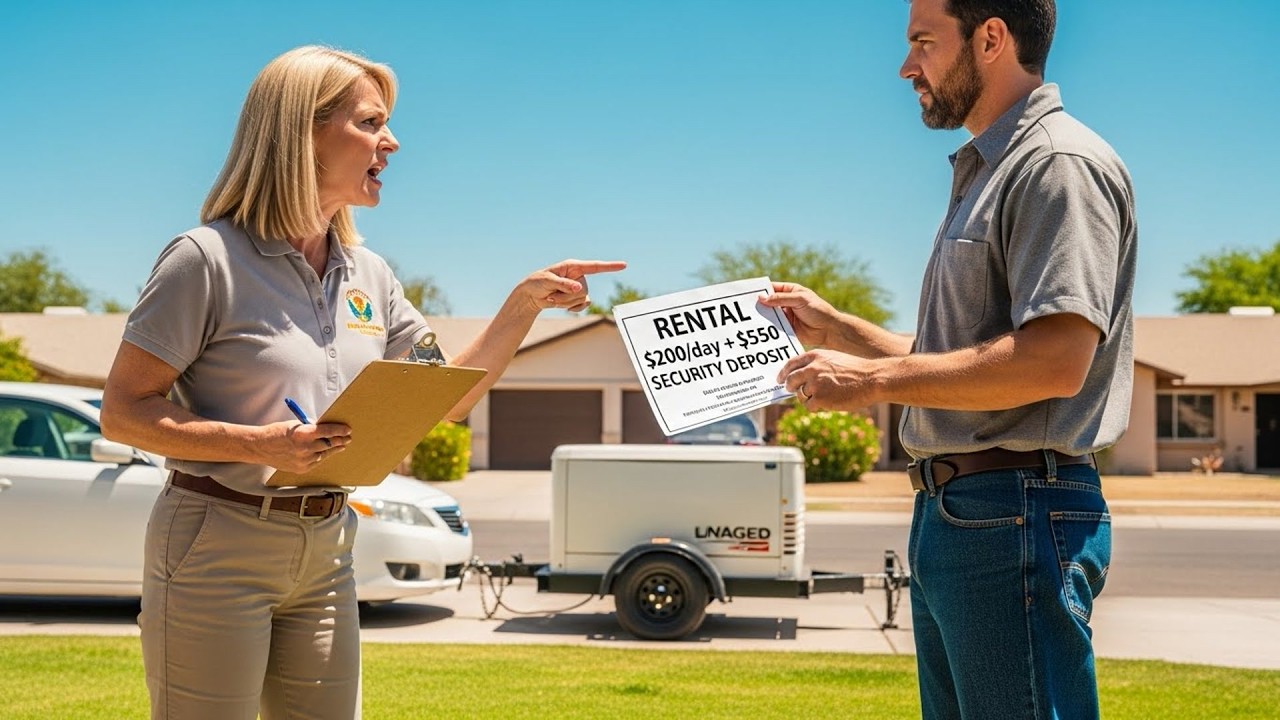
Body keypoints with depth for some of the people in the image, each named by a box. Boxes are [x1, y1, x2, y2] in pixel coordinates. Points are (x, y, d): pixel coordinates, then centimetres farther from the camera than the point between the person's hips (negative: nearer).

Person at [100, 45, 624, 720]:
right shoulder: (208, 258, -12)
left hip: (325, 554, 6)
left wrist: (524, 303, 3)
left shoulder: (367, 275, 8)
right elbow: (122, 411, -12)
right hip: (216, 547, -6)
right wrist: (259, 444, -24)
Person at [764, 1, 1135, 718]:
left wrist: (874, 380, -17)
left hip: (1015, 516, -10)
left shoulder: (1061, 163, -10)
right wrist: (836, 328, 19)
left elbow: (1053, 360, -23)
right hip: (948, 512, 10)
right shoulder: (985, 174, 21)